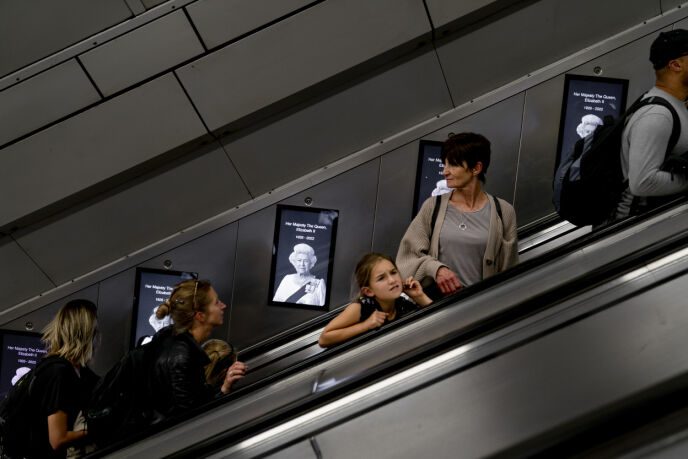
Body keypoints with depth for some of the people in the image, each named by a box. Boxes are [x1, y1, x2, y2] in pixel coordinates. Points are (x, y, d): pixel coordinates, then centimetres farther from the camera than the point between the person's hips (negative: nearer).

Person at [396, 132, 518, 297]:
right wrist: (436, 268, -8)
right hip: (437, 298, 1)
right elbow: (408, 254, 7)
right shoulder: (433, 206, 7)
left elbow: (508, 271, 8)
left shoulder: (502, 212, 4)